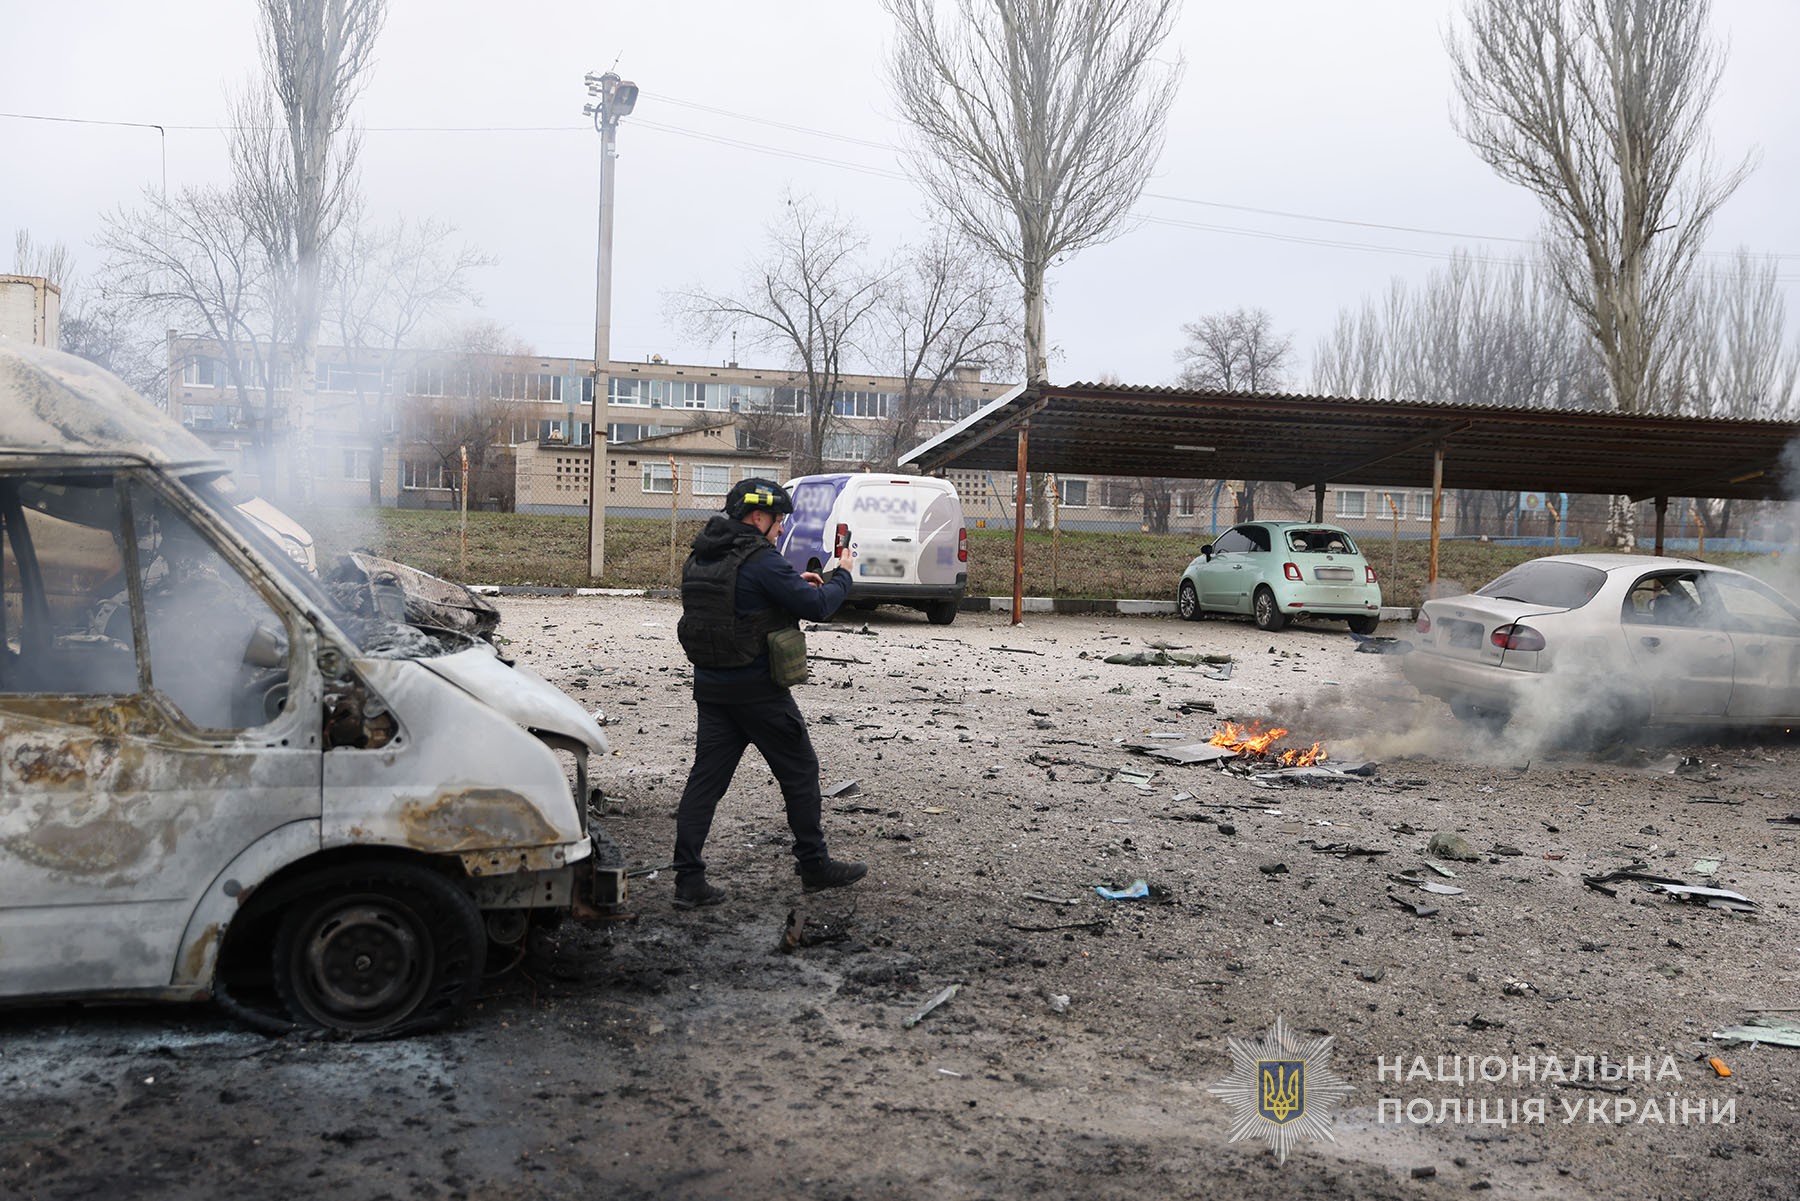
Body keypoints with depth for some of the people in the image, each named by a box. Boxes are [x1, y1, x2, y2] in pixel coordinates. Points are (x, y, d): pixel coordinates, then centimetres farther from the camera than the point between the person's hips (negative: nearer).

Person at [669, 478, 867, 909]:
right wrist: (842, 574, 2)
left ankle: (688, 880, 4)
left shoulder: (700, 557, 9)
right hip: (758, 689, -7)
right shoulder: (761, 561, -17)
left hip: (710, 686, 7)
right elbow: (818, 607, -16)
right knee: (799, 772, 8)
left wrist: (794, 583, 17)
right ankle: (814, 866, 19)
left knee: (706, 776, 7)